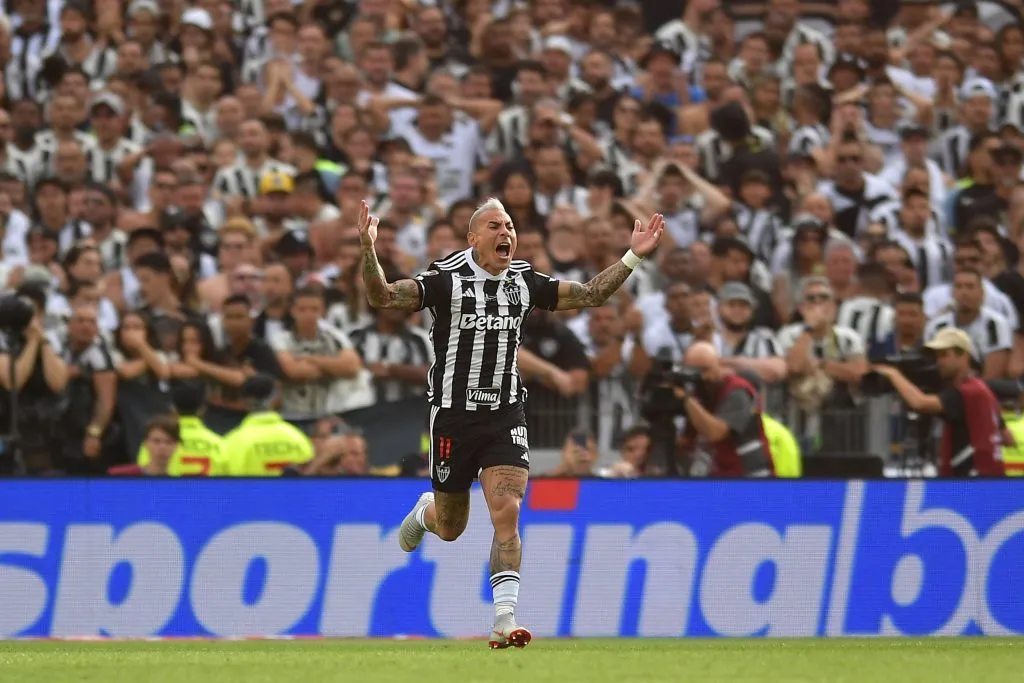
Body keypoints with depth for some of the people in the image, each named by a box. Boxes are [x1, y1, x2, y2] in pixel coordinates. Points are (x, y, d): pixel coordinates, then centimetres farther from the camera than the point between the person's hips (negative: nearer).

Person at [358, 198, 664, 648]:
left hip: (505, 416, 2)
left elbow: (591, 294, 12)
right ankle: (425, 511, 51)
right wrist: (368, 250, -35)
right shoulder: (447, 281, -8)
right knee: (450, 529, 12)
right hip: (454, 416, -2)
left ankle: (505, 619, -17)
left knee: (506, 514, -16)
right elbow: (382, 297, -18)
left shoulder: (524, 283, 5)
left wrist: (633, 257, 1)